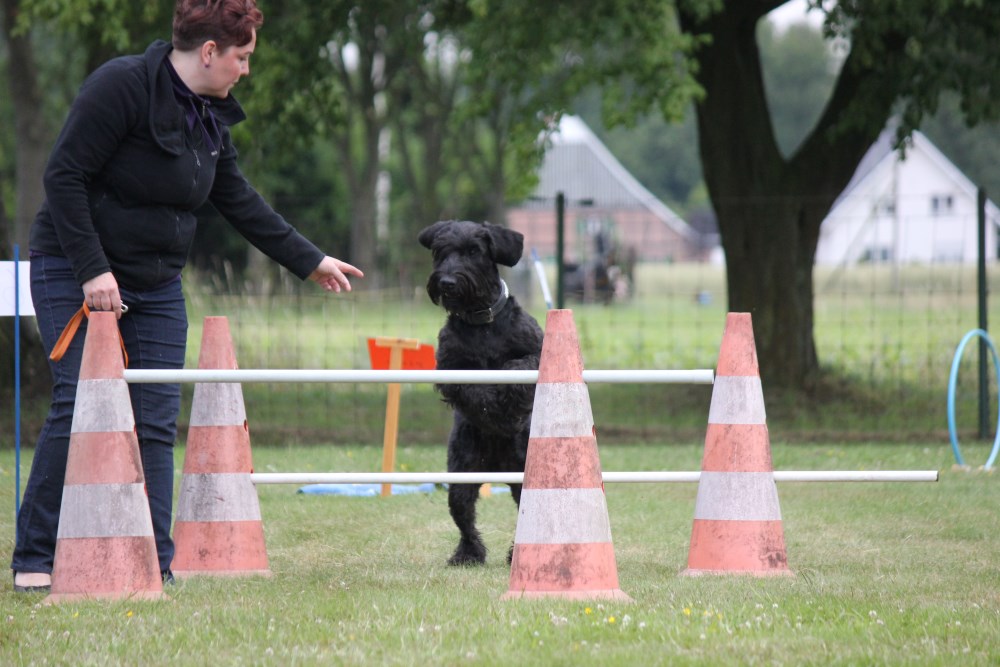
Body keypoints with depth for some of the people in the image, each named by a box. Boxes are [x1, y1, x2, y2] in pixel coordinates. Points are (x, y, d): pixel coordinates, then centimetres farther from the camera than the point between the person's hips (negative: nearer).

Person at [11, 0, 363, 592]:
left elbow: (238, 199, 19)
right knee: (80, 407, -12)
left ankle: (154, 564, 3)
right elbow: (64, 177, -19)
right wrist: (92, 270, -23)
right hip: (75, 275, -8)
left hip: (156, 285, 8)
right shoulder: (122, 87, -18)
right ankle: (35, 561, -5)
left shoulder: (210, 116, 8)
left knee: (157, 422, 1)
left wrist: (308, 260, 20)